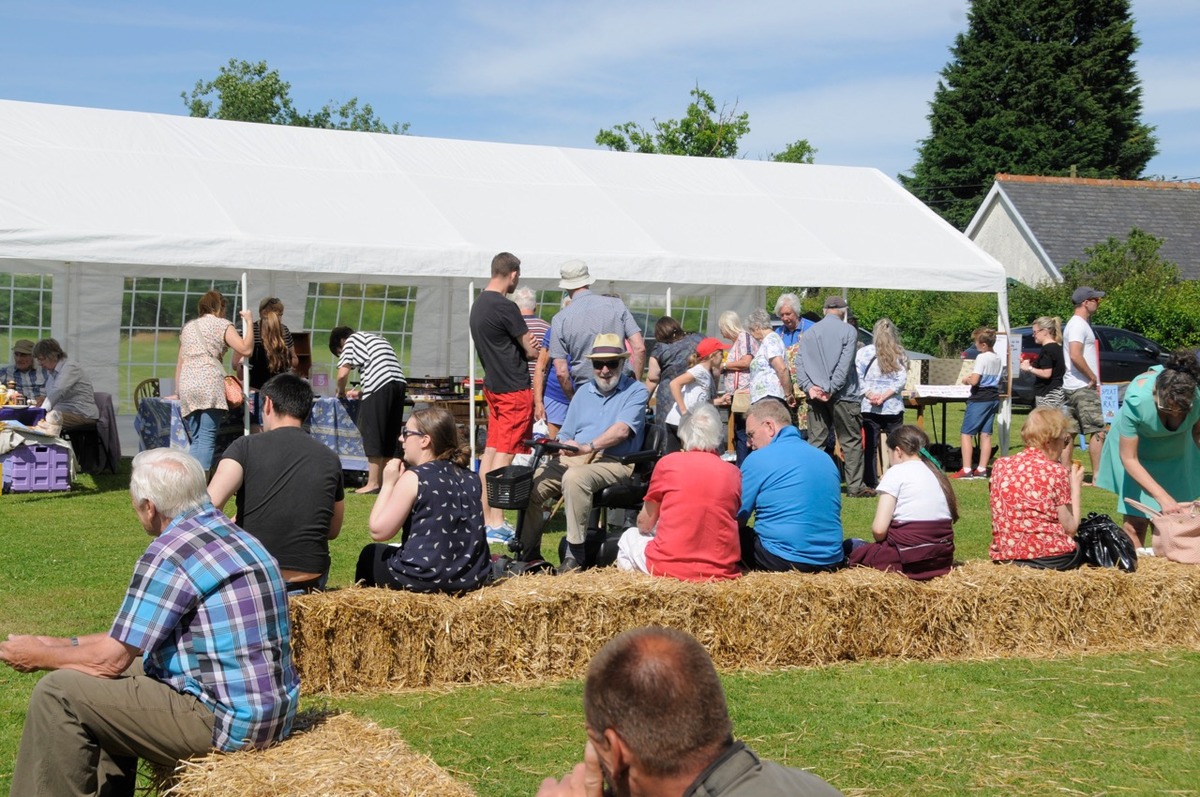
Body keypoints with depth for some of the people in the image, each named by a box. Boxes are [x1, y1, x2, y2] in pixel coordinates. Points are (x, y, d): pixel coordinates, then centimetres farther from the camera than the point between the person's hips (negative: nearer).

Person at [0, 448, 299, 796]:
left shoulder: (170, 553, -16)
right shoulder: (232, 535, 12)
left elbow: (111, 661, -11)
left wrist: (39, 656, 6)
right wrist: (64, 644, 22)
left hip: (227, 721, -10)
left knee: (58, 693, -5)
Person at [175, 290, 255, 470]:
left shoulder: (188, 327, 24)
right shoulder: (222, 324, 7)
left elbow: (180, 361, 22)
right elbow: (246, 349, -5)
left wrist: (178, 390, 24)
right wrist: (249, 322, 6)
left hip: (187, 384, 5)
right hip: (210, 383, -5)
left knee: (195, 440, 10)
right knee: (207, 439, -8)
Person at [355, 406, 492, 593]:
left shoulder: (414, 478, -13)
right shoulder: (471, 479, 5)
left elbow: (378, 531, -13)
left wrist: (388, 484, -3)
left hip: (423, 580, -6)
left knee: (370, 554, 24)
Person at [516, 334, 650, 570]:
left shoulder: (635, 391, 4)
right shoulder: (584, 393, 23)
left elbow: (622, 430, -14)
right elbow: (566, 436, 22)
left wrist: (588, 447, -26)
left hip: (614, 463, -6)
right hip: (573, 459, 6)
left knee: (575, 477, -37)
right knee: (531, 483, -17)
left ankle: (575, 554, -30)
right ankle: (528, 552, -8)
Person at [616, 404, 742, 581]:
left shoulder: (668, 462, -3)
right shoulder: (733, 473, 2)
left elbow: (644, 524, 6)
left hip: (669, 567, -2)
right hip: (722, 570, 2)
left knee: (630, 536, 27)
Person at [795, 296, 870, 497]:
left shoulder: (809, 333, 11)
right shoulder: (848, 331, -3)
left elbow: (799, 363, 3)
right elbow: (845, 365, -12)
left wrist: (809, 387, -5)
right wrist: (831, 389, -13)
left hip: (816, 396, 4)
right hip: (843, 395, -4)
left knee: (815, 441, 5)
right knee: (851, 442, 2)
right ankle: (855, 486, 2)